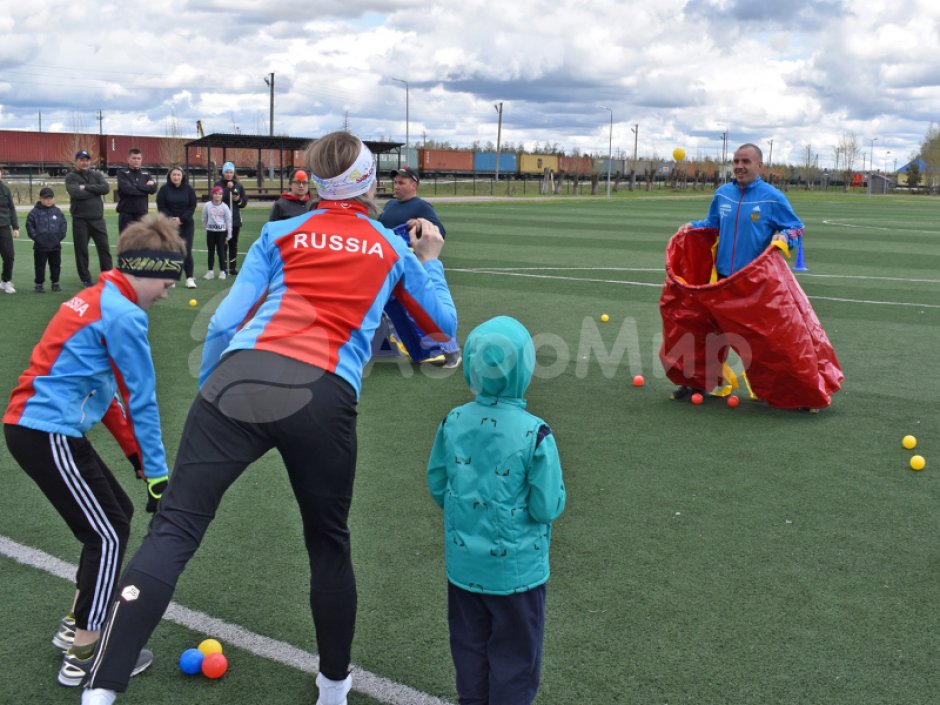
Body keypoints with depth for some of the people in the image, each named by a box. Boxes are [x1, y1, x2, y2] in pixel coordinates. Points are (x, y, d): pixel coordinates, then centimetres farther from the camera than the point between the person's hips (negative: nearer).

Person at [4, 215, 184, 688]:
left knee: (116, 513, 18)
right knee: (109, 535, -1)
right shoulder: (124, 315, -15)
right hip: (48, 435, -10)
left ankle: (76, 625, 28)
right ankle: (82, 658, 8)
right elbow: (142, 400, -13)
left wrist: (135, 451, 19)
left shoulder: (97, 300, 15)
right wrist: (157, 471, -6)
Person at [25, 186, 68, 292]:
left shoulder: (57, 211, 3)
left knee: (56, 265, 11)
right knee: (40, 266, 4)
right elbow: (29, 225, -4)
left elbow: (64, 224, 7)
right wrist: (35, 236, -10)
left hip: (55, 245, 3)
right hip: (40, 246, -2)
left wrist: (61, 236, -3)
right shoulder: (35, 212, -6)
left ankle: (55, 282, 23)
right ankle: (39, 284, 13)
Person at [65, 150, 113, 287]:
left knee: (104, 247, 4)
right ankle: (85, 279, 12)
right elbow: (76, 193, -18)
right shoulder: (71, 177, -1)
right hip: (80, 220, -3)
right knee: (81, 250, 3)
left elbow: (106, 188, -8)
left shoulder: (96, 174, 10)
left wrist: (86, 187, -14)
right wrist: (95, 191, -10)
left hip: (98, 218, 3)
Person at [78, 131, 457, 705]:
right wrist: (431, 261, 43)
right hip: (324, 399, 1)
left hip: (241, 379, 0)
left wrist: (207, 389, 24)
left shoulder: (281, 234, 17)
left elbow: (223, 323, 10)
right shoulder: (396, 249, 19)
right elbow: (445, 325, 29)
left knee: (173, 530, -2)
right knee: (329, 544, 19)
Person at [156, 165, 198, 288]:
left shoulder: (188, 189, 0)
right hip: (169, 223, 0)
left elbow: (192, 207, -3)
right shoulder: (164, 189, -2)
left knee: (187, 251, -6)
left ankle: (189, 278, -3)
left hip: (186, 224, 0)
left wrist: (181, 219, -13)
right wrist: (170, 219, -17)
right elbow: (161, 207, -4)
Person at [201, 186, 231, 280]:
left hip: (221, 231, -1)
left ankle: (222, 271, 10)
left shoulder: (224, 206, -5)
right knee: (211, 251, 7)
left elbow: (228, 221, -1)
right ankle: (210, 271, 14)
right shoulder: (207, 205, -3)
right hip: (210, 231, 1)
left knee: (221, 251, 2)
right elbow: (204, 219, 10)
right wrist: (206, 227, 17)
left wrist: (228, 236, -1)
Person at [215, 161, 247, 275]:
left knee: (233, 244, 10)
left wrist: (239, 200, -9)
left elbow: (244, 202, 11)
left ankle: (233, 267, 18)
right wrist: (228, 188, -21)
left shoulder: (238, 185, 9)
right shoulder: (218, 184, -1)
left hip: (235, 220, 3)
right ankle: (223, 269, 4)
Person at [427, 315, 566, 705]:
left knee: (469, 645, 21)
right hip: (516, 569, -4)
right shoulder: (535, 433, -22)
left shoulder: (452, 423, -9)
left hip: (463, 565, 4)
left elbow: (436, 486, 2)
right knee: (514, 655, 14)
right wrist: (557, 487, 3)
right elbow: (547, 507, -17)